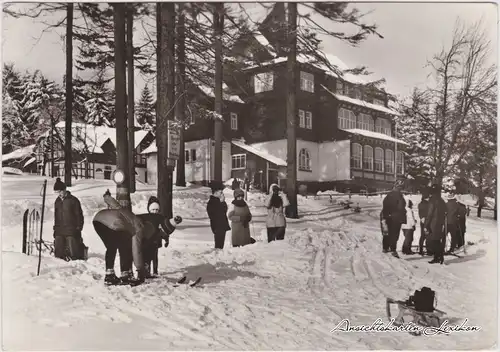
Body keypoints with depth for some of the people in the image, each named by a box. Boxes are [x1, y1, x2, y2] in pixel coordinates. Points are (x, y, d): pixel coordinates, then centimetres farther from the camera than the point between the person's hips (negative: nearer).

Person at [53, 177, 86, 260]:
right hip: (59, 231, 6)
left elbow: (79, 215, -4)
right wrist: (55, 228, 19)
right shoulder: (57, 201, 13)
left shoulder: (73, 200, -6)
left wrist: (78, 228, -7)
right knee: (58, 253, 3)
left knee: (74, 254, -8)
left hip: (71, 230, -6)